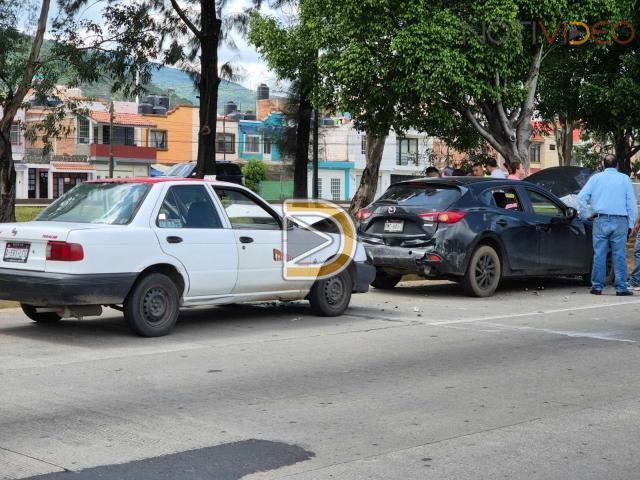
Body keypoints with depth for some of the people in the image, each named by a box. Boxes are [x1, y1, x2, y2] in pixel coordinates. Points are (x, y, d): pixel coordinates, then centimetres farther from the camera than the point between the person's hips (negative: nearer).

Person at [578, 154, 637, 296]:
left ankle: (597, 286, 5)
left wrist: (586, 215, 7)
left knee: (599, 255, 4)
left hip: (601, 221, 1)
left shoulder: (596, 178, 7)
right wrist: (631, 224, 8)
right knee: (619, 255, 1)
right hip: (620, 221, -1)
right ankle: (621, 288, 1)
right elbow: (631, 203, 5)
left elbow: (581, 197, 0)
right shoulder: (624, 179, 6)